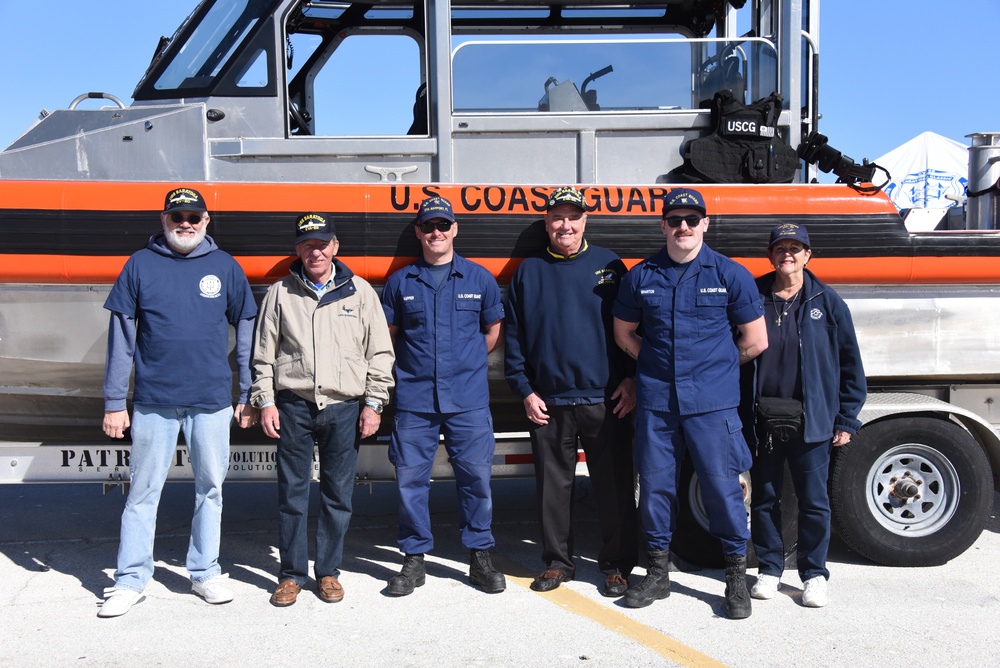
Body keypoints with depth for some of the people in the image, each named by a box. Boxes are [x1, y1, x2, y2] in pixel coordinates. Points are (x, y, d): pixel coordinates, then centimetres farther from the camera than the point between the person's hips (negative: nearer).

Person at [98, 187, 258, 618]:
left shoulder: (225, 267, 5)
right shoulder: (141, 265, 4)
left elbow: (246, 334, 8)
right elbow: (121, 337, 4)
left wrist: (248, 396, 6)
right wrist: (114, 402, 1)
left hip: (212, 400, 1)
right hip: (153, 400, 0)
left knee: (211, 489, 9)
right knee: (143, 491, 6)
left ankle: (205, 573, 23)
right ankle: (131, 580, 17)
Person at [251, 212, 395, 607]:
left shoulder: (360, 292, 7)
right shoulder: (280, 293, 8)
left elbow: (380, 352, 7)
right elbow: (263, 353, 10)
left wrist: (373, 404, 1)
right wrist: (265, 402, 2)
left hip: (345, 407, 0)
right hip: (293, 405, 0)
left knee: (338, 494, 6)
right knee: (292, 492, 4)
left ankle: (328, 572, 19)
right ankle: (291, 574, 16)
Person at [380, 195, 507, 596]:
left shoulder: (479, 278, 6)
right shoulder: (400, 282, 7)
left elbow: (493, 330, 16)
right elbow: (389, 336, 15)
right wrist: (413, 365, 10)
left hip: (469, 400, 0)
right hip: (414, 400, 1)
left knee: (476, 476, 2)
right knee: (410, 478, 3)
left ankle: (479, 556, 17)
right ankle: (414, 559, 17)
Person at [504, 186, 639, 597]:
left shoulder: (609, 266, 5)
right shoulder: (528, 272, 9)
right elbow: (513, 337, 8)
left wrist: (631, 379, -4)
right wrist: (524, 390, 1)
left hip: (606, 399, -1)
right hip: (548, 402, 2)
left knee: (614, 485, 3)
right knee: (553, 485, 9)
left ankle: (617, 563, 16)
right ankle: (557, 561, 23)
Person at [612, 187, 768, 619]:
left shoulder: (730, 275, 1)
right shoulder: (641, 276, 7)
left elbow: (755, 341, 6)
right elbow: (624, 333, 18)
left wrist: (713, 366, 10)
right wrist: (657, 365, 9)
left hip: (713, 403, -2)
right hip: (655, 401, 3)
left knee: (722, 486, -1)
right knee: (655, 485, 8)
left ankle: (737, 578, 15)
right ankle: (657, 573, 24)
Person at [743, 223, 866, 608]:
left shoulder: (827, 302, 2)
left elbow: (850, 363, 4)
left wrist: (846, 419, 1)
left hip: (812, 422, -1)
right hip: (762, 421, 1)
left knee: (814, 501, 6)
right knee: (764, 498, 11)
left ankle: (814, 574, 21)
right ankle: (769, 569, 25)